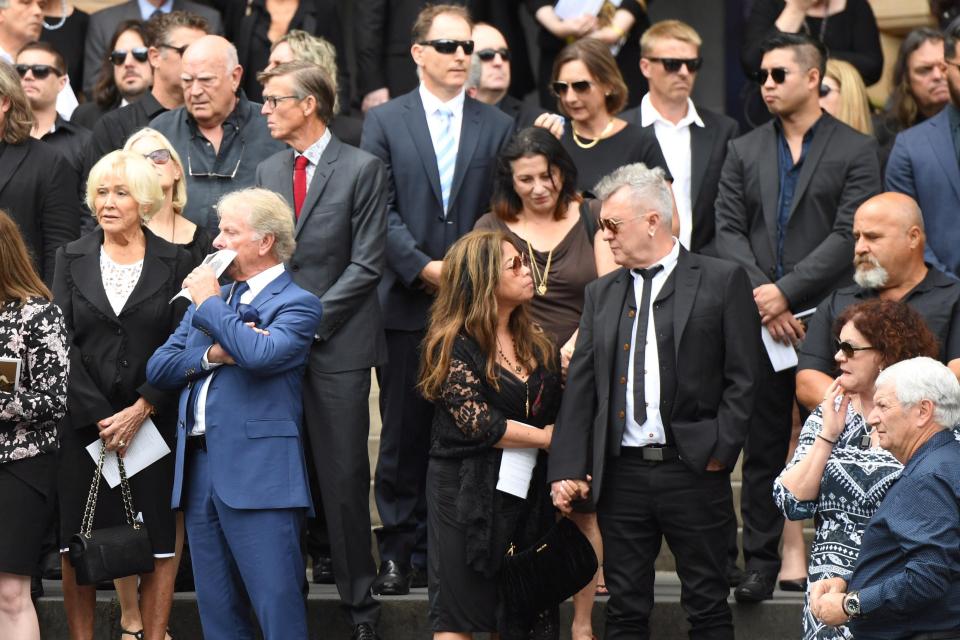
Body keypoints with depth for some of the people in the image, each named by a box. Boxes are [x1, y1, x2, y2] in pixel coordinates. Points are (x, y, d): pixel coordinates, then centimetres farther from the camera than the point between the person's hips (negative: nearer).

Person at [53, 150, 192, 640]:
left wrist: (140, 411, -12)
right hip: (84, 424, 1)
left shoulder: (174, 262, 3)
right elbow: (62, 344, 1)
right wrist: (99, 417, -9)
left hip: (152, 422, -1)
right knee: (76, 543, -1)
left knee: (159, 543, -2)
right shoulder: (73, 259, 8)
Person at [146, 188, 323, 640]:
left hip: (257, 472, -7)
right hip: (199, 468, 7)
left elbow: (261, 354, -22)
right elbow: (157, 369, 12)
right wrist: (211, 354, -6)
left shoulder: (296, 305, -2)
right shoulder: (209, 297, 19)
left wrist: (209, 304, -9)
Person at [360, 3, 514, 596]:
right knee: (405, 432, 1)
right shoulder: (385, 122, 5)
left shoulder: (499, 126, 10)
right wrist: (424, 268, -11)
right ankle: (400, 552, 8)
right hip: (408, 303, -1)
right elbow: (382, 209, -1)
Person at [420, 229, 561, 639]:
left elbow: (557, 415, 12)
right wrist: (544, 438, -8)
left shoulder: (535, 343, 12)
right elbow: (477, 421, -15)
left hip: (529, 493, 6)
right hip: (467, 493, -6)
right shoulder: (453, 345, -7)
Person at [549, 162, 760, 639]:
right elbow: (580, 386, 8)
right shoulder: (601, 294, 13)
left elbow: (742, 378, -2)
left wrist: (721, 449, -10)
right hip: (621, 475, 4)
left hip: (693, 471, -4)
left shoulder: (722, 281, 0)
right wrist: (567, 469, 0)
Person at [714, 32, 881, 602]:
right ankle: (761, 561, 10)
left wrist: (785, 290, -13)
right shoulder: (744, 152, 13)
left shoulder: (856, 151, 2)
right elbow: (729, 231, 6)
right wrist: (761, 297, -8)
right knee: (763, 445, 5)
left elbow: (850, 235, -7)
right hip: (759, 321, 3)